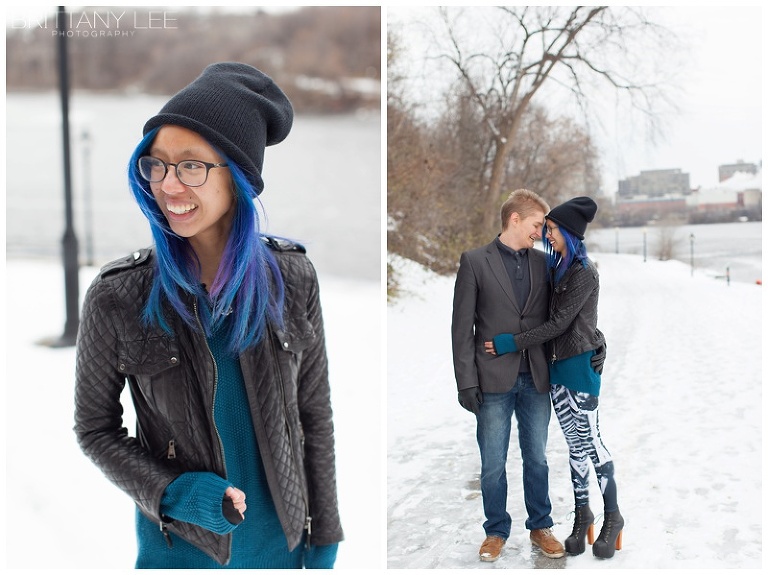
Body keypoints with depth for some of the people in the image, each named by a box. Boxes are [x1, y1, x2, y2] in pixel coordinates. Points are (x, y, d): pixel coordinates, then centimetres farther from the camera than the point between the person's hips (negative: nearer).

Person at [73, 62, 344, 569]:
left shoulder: (292, 278, -11)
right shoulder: (116, 299, -16)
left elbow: (314, 416, -3)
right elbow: (96, 428, -4)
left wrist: (324, 540, 1)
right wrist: (171, 492, -19)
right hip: (180, 545, -1)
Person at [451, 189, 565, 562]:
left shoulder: (543, 262, 7)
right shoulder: (475, 261, -4)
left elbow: (553, 318, 12)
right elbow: (462, 327, -5)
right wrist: (467, 382, -9)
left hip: (536, 379, 3)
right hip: (494, 380, -3)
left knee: (537, 458, 13)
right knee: (493, 464, 6)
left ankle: (540, 527, 27)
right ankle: (496, 531, 22)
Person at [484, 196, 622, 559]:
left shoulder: (584, 273, -14)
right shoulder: (557, 267, 9)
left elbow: (559, 323, -18)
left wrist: (511, 344, -18)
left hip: (580, 364, -7)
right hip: (557, 365, 7)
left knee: (590, 440, 0)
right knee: (574, 443, 11)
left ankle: (612, 517, 12)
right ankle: (582, 514, 20)